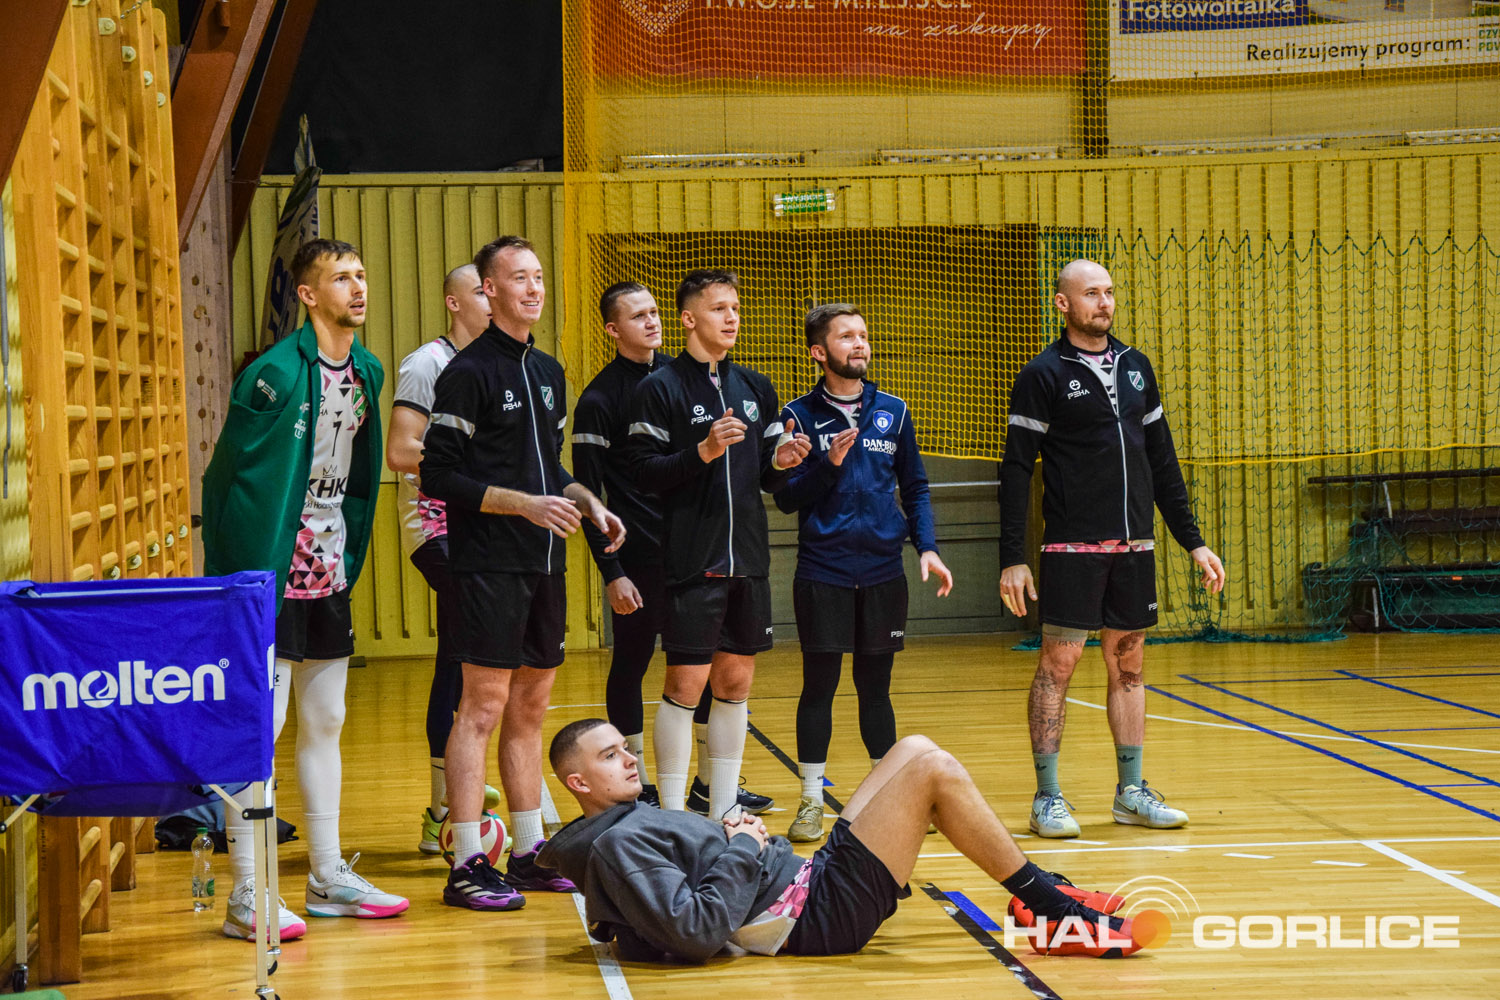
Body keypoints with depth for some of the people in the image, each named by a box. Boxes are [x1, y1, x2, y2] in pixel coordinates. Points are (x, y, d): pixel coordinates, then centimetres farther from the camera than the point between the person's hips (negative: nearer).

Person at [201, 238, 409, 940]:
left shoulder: (367, 372, 9)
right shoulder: (275, 374, -15)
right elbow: (225, 475, -13)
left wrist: (350, 558, 14)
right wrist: (230, 577, -13)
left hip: (329, 575, 8)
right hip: (271, 574, -8)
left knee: (325, 723, 14)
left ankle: (329, 876, 23)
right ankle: (247, 895, -1)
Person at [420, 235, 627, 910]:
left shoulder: (548, 373, 17)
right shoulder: (468, 373, -8)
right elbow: (438, 476, -14)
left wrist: (587, 503, 8)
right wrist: (527, 503, -18)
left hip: (544, 563, 8)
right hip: (489, 567, -8)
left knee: (530, 707, 12)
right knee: (483, 707, -8)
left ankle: (529, 853, 19)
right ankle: (467, 866, -5)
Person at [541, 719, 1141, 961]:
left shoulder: (634, 821, 14)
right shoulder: (615, 845, -16)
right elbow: (698, 932, -25)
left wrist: (732, 831, 5)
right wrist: (742, 849, -15)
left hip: (811, 876, 11)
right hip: (822, 916, -11)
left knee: (914, 751, 11)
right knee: (933, 769, -12)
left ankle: (1040, 897, 12)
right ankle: (1052, 910, -2)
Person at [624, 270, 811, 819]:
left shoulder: (756, 387, 14)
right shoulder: (661, 388, -5)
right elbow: (642, 471, -11)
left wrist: (782, 463, -4)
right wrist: (703, 452, -22)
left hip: (748, 561, 6)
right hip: (692, 562, -6)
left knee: (736, 682, 10)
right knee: (685, 685, -5)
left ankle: (722, 810, 18)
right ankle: (673, 819, 2)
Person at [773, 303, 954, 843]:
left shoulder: (893, 411, 8)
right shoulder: (800, 415, -1)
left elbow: (914, 486, 13)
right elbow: (786, 498, -3)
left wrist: (927, 546, 1)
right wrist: (829, 465, -18)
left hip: (883, 571, 2)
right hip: (822, 573, -2)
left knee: (876, 686, 9)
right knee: (819, 686, 0)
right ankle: (811, 801, 8)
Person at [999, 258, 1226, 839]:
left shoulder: (1135, 367, 12)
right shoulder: (1044, 376, -4)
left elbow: (1161, 460, 17)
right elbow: (1015, 470, -6)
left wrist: (1192, 541, 13)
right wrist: (1011, 558, -12)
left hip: (1133, 547, 5)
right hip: (1072, 548, -5)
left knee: (1128, 665, 9)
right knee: (1058, 665, -4)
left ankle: (1131, 792, 17)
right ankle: (1047, 798, 2)